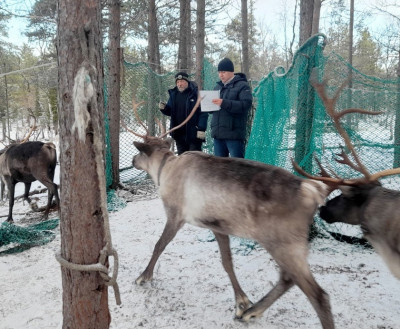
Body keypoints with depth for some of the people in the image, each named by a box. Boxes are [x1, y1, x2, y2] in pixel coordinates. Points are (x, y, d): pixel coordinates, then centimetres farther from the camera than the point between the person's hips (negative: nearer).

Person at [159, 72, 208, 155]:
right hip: (179, 133, 6)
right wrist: (164, 108, -5)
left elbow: (203, 113, -13)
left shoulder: (195, 93, -8)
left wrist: (201, 129, -19)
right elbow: (170, 112, 17)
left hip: (193, 134, -6)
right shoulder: (173, 94, 10)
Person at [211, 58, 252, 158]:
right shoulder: (218, 87, 19)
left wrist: (224, 103, -25)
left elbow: (246, 104, -17)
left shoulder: (242, 86, -2)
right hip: (218, 133, 7)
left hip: (234, 134, -7)